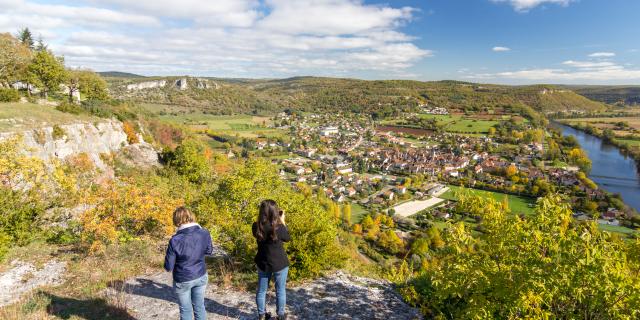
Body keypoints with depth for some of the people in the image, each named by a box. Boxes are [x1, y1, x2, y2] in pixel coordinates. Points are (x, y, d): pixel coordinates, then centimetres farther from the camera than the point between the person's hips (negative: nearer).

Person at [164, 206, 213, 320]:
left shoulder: (175, 240, -25)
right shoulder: (204, 233, -16)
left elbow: (168, 267, -14)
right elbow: (209, 251, 4)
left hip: (183, 280, -3)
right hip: (201, 277, 3)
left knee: (186, 310, 17)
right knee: (199, 307, 21)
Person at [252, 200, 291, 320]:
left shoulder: (256, 226, -12)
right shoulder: (279, 227, -24)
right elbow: (287, 238, -5)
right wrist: (282, 221, -2)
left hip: (263, 263, 4)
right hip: (280, 263, -4)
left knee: (261, 290, 19)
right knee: (280, 290, 14)